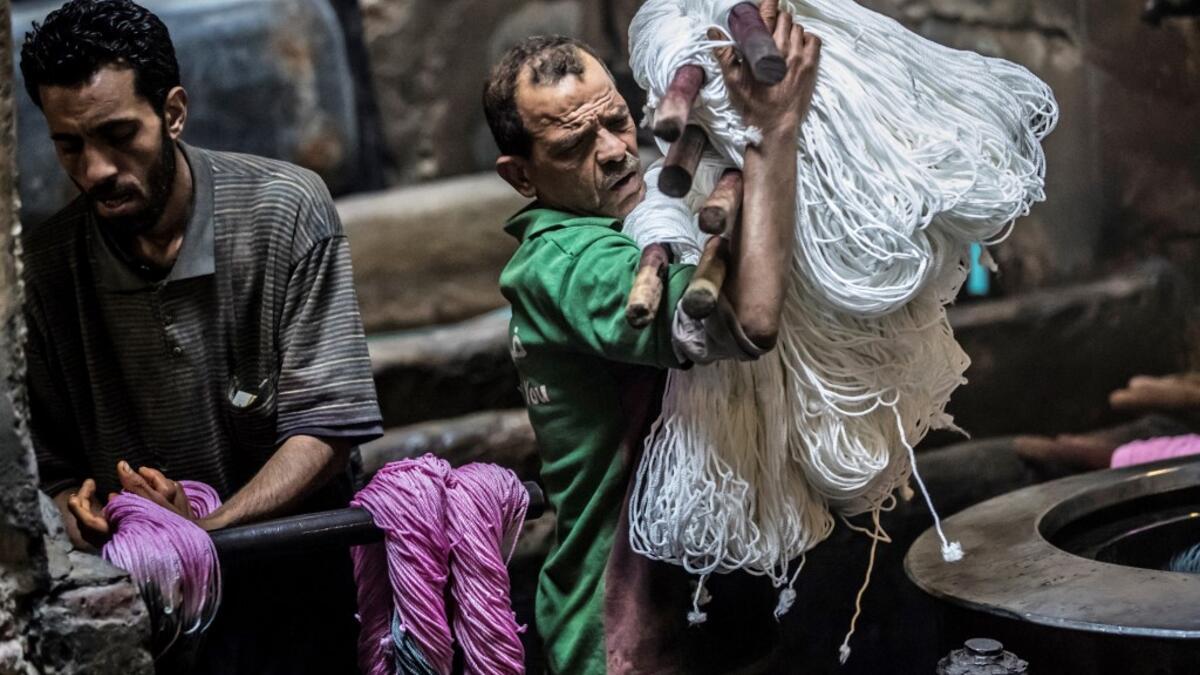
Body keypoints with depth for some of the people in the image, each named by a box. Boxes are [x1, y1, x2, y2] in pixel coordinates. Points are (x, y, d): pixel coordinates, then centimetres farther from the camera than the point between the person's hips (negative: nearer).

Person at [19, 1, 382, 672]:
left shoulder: (285, 211, -11)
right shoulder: (44, 265, -3)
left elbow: (326, 427, -15)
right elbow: (54, 465, 0)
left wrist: (205, 530, -27)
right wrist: (84, 513, -23)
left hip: (302, 589, -1)